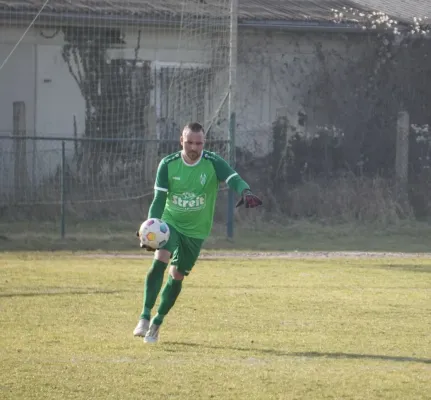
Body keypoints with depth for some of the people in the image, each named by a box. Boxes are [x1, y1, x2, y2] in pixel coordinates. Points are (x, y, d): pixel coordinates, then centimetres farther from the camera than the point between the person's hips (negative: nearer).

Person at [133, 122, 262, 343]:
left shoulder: (213, 163, -13)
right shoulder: (168, 164, -11)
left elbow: (234, 179, -28)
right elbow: (159, 199, -9)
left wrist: (245, 191, -51)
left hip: (196, 230, 1)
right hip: (170, 222, -1)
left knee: (177, 276, 6)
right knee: (160, 260, -25)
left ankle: (157, 323, 24)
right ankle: (145, 317, -25)